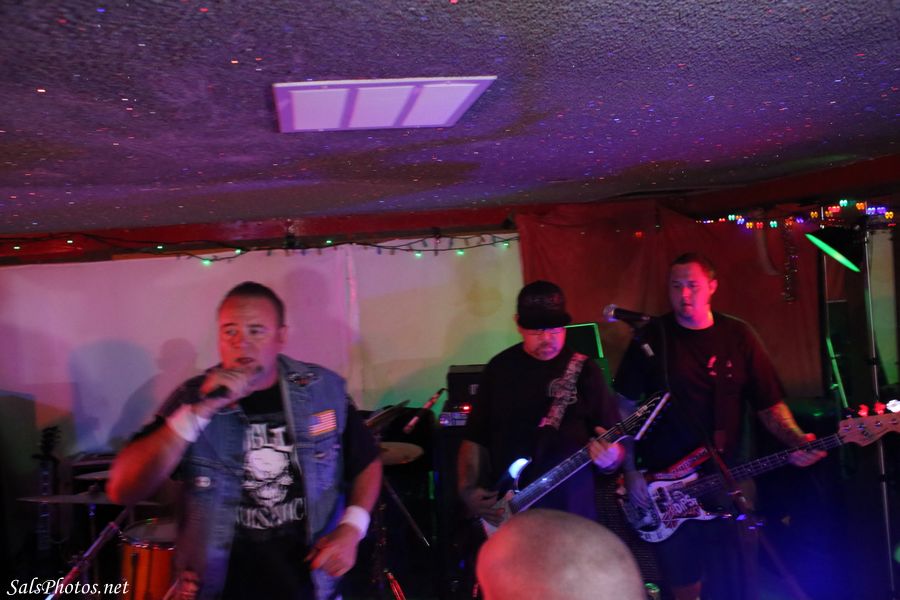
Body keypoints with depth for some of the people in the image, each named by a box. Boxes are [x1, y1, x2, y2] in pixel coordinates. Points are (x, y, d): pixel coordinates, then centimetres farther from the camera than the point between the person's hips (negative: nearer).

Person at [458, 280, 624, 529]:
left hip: (571, 509, -1)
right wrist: (468, 489, -4)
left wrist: (609, 456, -27)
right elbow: (474, 436, 7)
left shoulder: (584, 370, -4)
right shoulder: (500, 368, 2)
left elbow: (616, 447, -5)